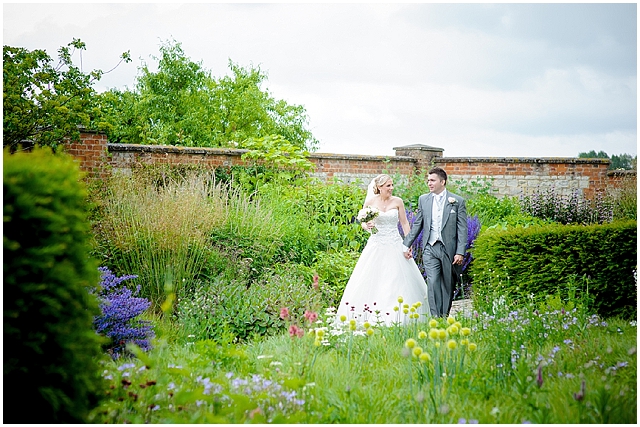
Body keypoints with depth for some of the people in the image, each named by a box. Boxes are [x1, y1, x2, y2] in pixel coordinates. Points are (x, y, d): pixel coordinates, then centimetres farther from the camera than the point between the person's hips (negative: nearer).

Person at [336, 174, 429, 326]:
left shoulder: (397, 202, 1)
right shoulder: (370, 202, 0)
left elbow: (404, 223, 6)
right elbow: (363, 222, 7)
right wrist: (367, 226, -16)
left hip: (394, 245, 0)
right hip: (376, 245, 0)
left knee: (396, 281, -3)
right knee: (371, 281, -3)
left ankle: (395, 318, 4)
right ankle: (369, 316, 4)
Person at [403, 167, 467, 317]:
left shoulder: (457, 201, 1)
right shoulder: (423, 199, 10)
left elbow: (462, 229, -2)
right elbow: (417, 225, 16)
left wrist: (460, 252, -9)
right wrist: (407, 245, 12)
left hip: (449, 249, -1)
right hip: (430, 248, 1)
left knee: (448, 285, 6)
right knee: (433, 283, -11)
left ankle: (445, 317, 16)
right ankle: (435, 317, -12)